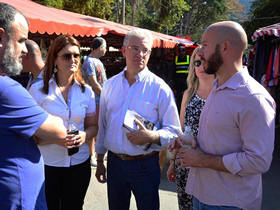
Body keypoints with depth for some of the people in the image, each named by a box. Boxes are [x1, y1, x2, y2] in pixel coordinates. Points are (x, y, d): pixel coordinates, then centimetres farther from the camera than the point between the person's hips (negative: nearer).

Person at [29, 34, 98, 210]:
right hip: (46, 164, -2)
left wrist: (85, 135, -11)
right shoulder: (38, 89, -4)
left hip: (79, 163, 3)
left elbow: (93, 126, 11)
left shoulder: (86, 91, 4)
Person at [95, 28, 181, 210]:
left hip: (145, 166, -3)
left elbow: (174, 130, -6)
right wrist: (99, 161, 14)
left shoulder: (160, 88, -7)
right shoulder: (110, 85, 5)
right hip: (114, 162, 4)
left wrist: (152, 137, -25)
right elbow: (103, 125, 12)